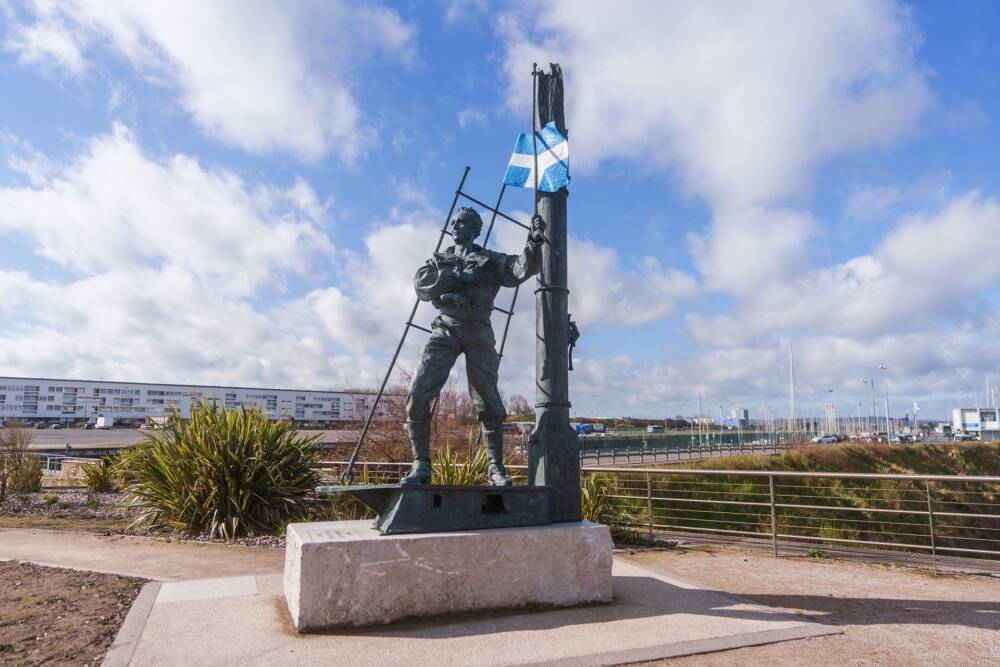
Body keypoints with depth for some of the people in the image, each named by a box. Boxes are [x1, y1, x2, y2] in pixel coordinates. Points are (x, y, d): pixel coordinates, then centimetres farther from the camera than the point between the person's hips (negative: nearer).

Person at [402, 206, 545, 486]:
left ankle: (496, 468, 5)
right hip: (444, 330, 1)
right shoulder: (438, 260, 22)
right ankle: (421, 465, -5)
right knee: (417, 395, -13)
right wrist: (456, 276, -8)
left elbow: (521, 269, -1)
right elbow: (420, 284, 3)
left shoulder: (490, 260, 16)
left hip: (477, 332, -1)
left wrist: (533, 244, -18)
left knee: (488, 402, -4)